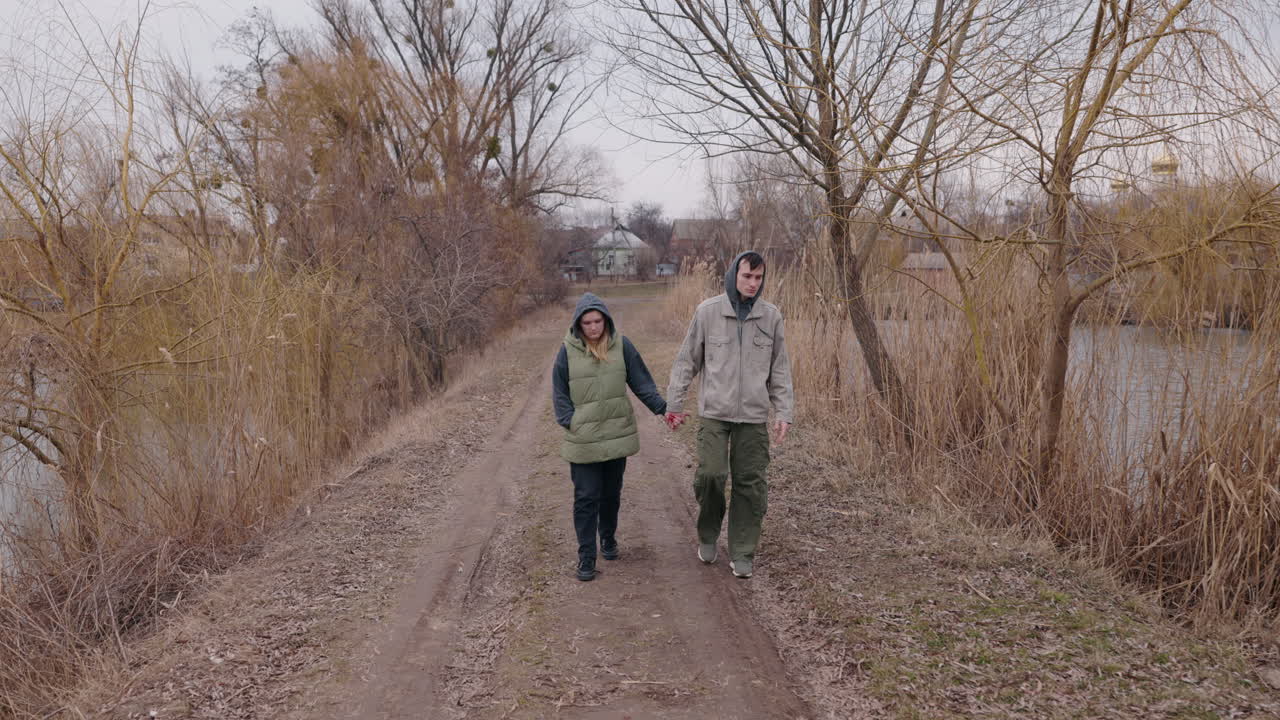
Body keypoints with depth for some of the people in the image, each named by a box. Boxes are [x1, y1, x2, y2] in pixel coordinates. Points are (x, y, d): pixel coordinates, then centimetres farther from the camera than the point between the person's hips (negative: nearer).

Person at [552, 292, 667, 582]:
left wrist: (663, 407, -12)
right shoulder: (568, 351, -6)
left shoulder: (621, 346, -3)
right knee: (586, 497, -2)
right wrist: (571, 423, -10)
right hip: (583, 441, -2)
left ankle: (608, 538, 37)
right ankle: (586, 556, 7)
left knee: (612, 493, 16)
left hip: (617, 436, 2)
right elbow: (559, 394, 1)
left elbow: (641, 383, 0)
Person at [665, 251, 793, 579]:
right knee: (710, 474, -11)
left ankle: (742, 553, 16)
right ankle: (708, 534, 17)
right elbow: (687, 361, 5)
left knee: (750, 484, 2)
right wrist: (674, 403, 3)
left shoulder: (771, 316, 5)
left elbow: (779, 370, 9)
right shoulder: (708, 312, -1)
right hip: (715, 412, -2)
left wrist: (783, 412, 3)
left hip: (753, 416, 2)